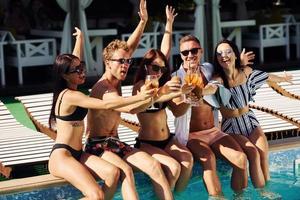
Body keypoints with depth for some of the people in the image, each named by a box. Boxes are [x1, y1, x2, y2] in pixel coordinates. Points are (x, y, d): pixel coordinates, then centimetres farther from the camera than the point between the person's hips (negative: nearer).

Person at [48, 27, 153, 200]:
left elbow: (76, 59, 29)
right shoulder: (70, 95, -15)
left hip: (77, 154, 9)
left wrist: (79, 39, 40)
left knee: (113, 172, -18)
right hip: (61, 156, -9)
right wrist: (139, 97, -18)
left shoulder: (69, 90, 12)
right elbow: (107, 104, -21)